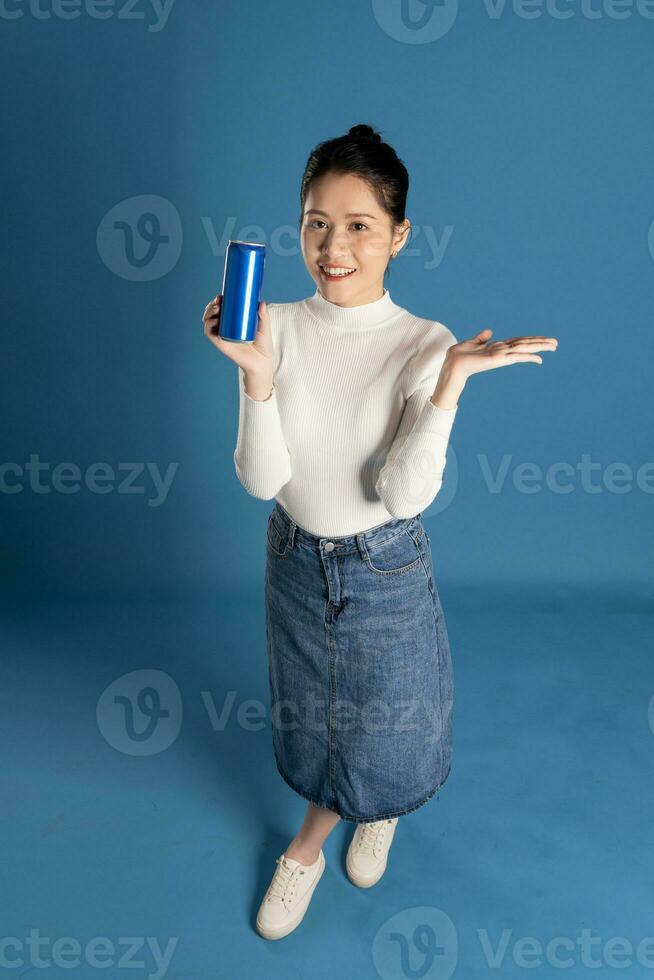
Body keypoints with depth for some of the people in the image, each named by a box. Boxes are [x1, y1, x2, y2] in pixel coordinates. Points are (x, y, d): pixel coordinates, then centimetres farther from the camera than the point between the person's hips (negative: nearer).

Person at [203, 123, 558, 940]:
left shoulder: (425, 345, -17)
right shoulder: (276, 327, -12)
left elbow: (403, 494, -24)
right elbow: (261, 480, -16)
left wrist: (451, 383, -33)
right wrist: (255, 375, -30)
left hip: (386, 568, -2)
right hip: (296, 558, 2)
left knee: (382, 722, 18)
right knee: (315, 715, 22)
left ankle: (307, 845, 50)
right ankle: (375, 811, 54)